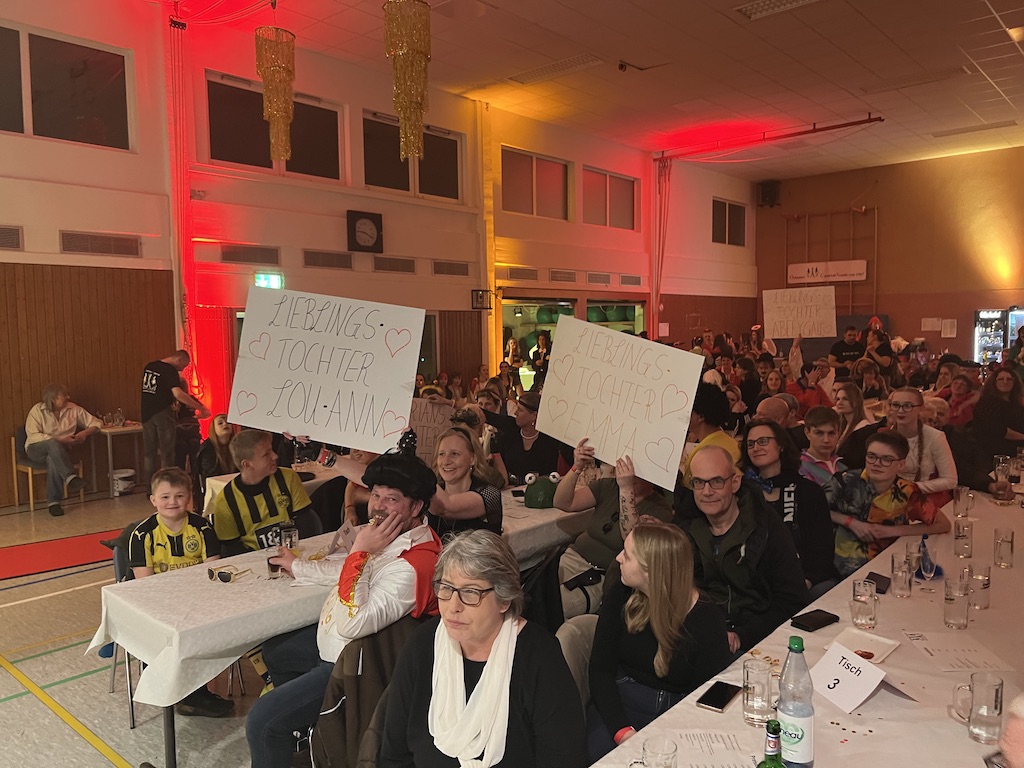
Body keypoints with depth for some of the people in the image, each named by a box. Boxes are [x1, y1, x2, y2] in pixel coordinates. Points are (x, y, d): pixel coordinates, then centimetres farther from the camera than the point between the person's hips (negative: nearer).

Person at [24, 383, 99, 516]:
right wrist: (60, 440, -23)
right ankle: (71, 478, -51)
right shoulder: (37, 410, -5)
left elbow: (96, 422, 7)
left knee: (53, 460, -36)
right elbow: (33, 436, -15)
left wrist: (85, 432, -14)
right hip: (36, 449, -2)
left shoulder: (73, 409, 3)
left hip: (59, 450, 2)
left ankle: (53, 502, -33)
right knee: (53, 444, -37)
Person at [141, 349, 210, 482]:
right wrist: (201, 408, -28)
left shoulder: (149, 366, 10)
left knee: (149, 454, 11)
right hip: (163, 414, -7)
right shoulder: (170, 371, -14)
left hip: (147, 414, 7)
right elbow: (178, 394, -28)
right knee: (166, 454, 1)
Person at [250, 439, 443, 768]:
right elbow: (356, 570, 17)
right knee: (274, 652, 30)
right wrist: (298, 566, 25)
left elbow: (351, 623, -37)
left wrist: (359, 551, -33)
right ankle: (302, 727, 50)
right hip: (334, 639, 10)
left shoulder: (414, 565, -34)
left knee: (262, 721, -15)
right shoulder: (391, 534, -4)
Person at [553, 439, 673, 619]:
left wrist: (626, 489, -27)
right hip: (574, 558, 5)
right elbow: (562, 504, 0)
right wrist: (576, 469, -16)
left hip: (605, 577, -4)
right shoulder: (608, 487, 8)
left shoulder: (659, 508, -4)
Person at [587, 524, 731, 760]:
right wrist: (622, 730, -19)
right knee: (597, 753, -24)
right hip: (618, 702, 2)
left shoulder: (708, 620, -11)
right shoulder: (622, 596, -2)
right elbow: (600, 668, -4)